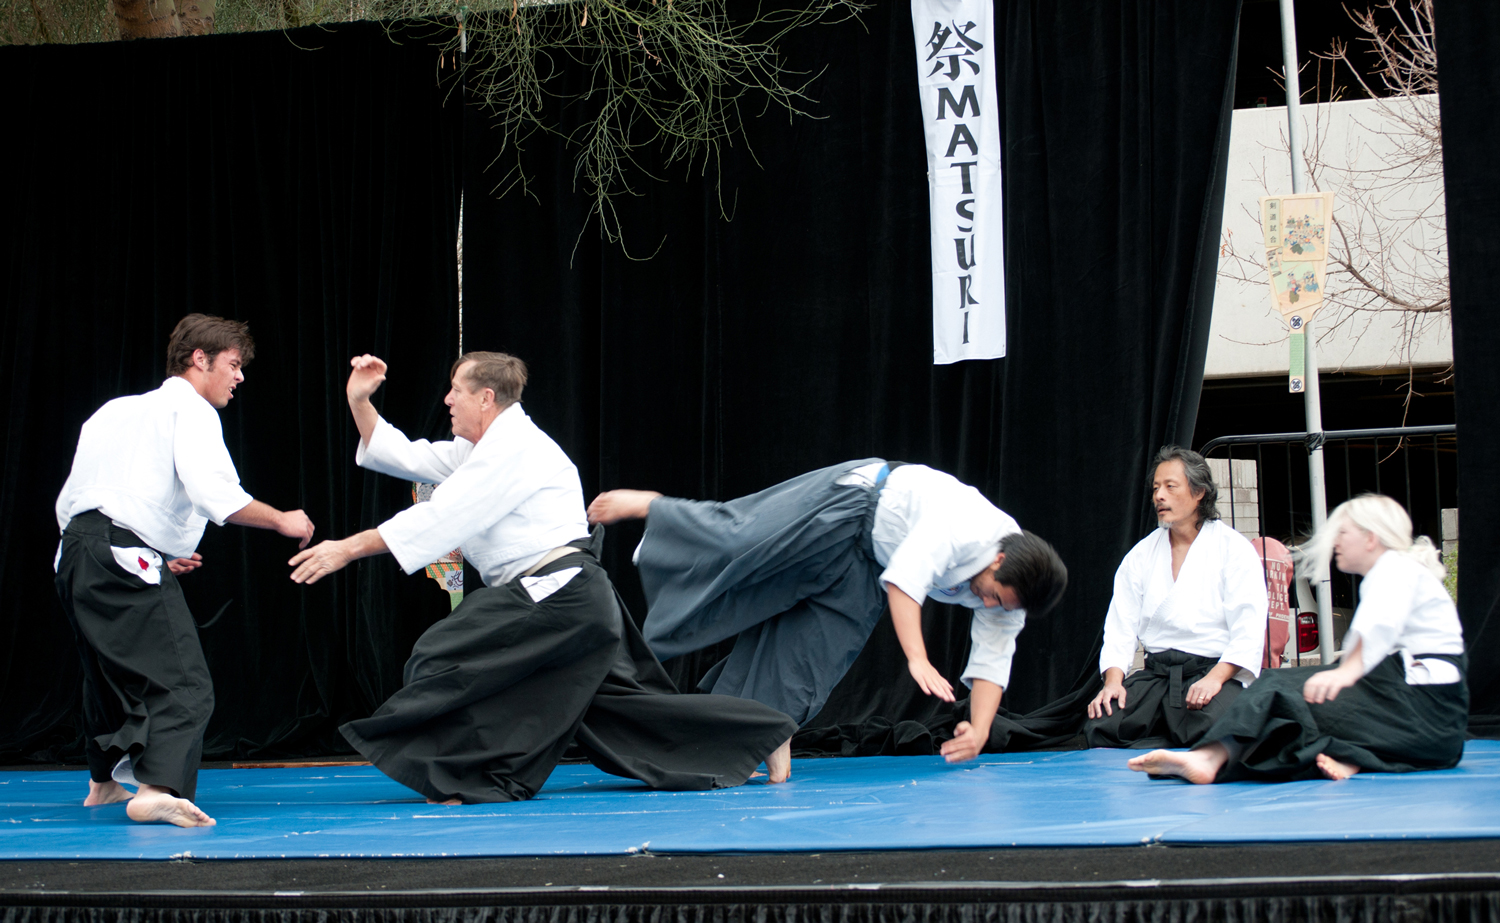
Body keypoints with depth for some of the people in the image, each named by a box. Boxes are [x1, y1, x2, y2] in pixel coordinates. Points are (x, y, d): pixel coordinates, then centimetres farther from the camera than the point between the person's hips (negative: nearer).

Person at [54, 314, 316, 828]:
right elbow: (213, 491, -16)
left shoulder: (115, 412, 26)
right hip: (126, 559, -9)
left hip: (74, 554, 9)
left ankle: (104, 781, 46)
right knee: (183, 685, -16)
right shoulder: (188, 409, 1)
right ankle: (158, 790, -36)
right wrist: (282, 521, -3)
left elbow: (67, 503, 25)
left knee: (109, 673, 29)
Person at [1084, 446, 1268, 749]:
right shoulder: (1141, 555, 17)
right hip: (1156, 675, 4)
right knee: (1098, 729, -23)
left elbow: (1249, 632, -7)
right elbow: (1121, 627, 11)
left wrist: (1215, 678, -23)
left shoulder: (1235, 549, 3)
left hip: (1217, 670, -4)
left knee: (1210, 732, -37)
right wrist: (1113, 680, -8)